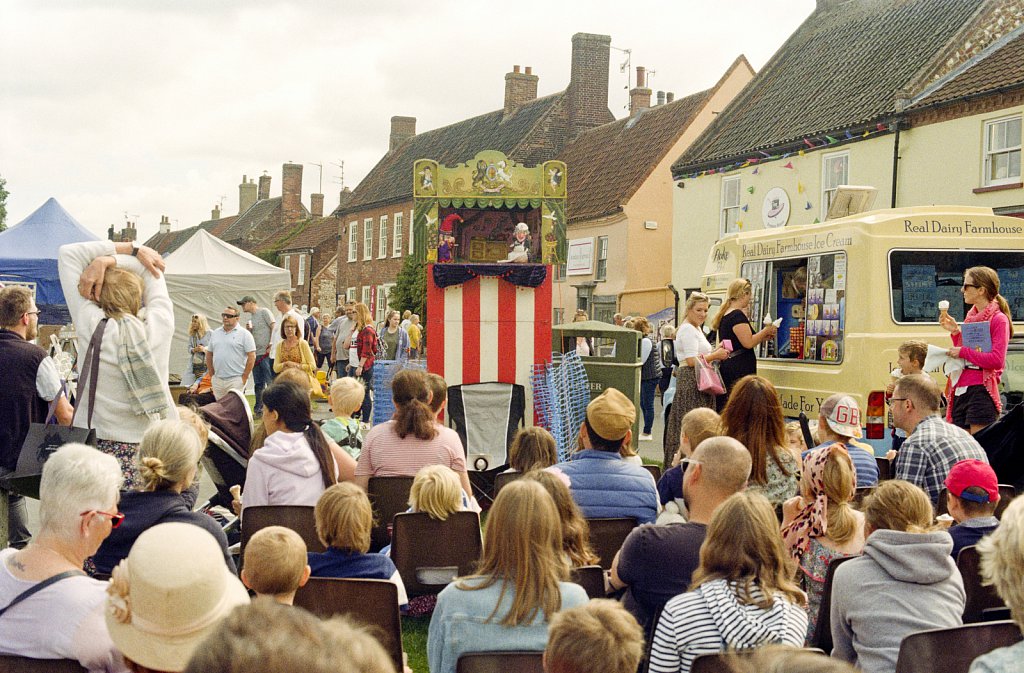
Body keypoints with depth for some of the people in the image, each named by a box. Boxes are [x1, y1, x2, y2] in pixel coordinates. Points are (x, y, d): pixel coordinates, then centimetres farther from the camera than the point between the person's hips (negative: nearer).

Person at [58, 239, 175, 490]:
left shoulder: (91, 325, -6)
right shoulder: (160, 326, -3)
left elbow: (68, 253, 4)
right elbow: (151, 268, 14)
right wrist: (108, 260, 2)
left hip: (104, 448, -2)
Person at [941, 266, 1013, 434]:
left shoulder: (998, 319, -7)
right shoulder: (971, 316, 16)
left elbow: (997, 360, -16)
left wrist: (963, 352, -11)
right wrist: (955, 332, 7)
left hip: (981, 390, -8)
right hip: (961, 389, 8)